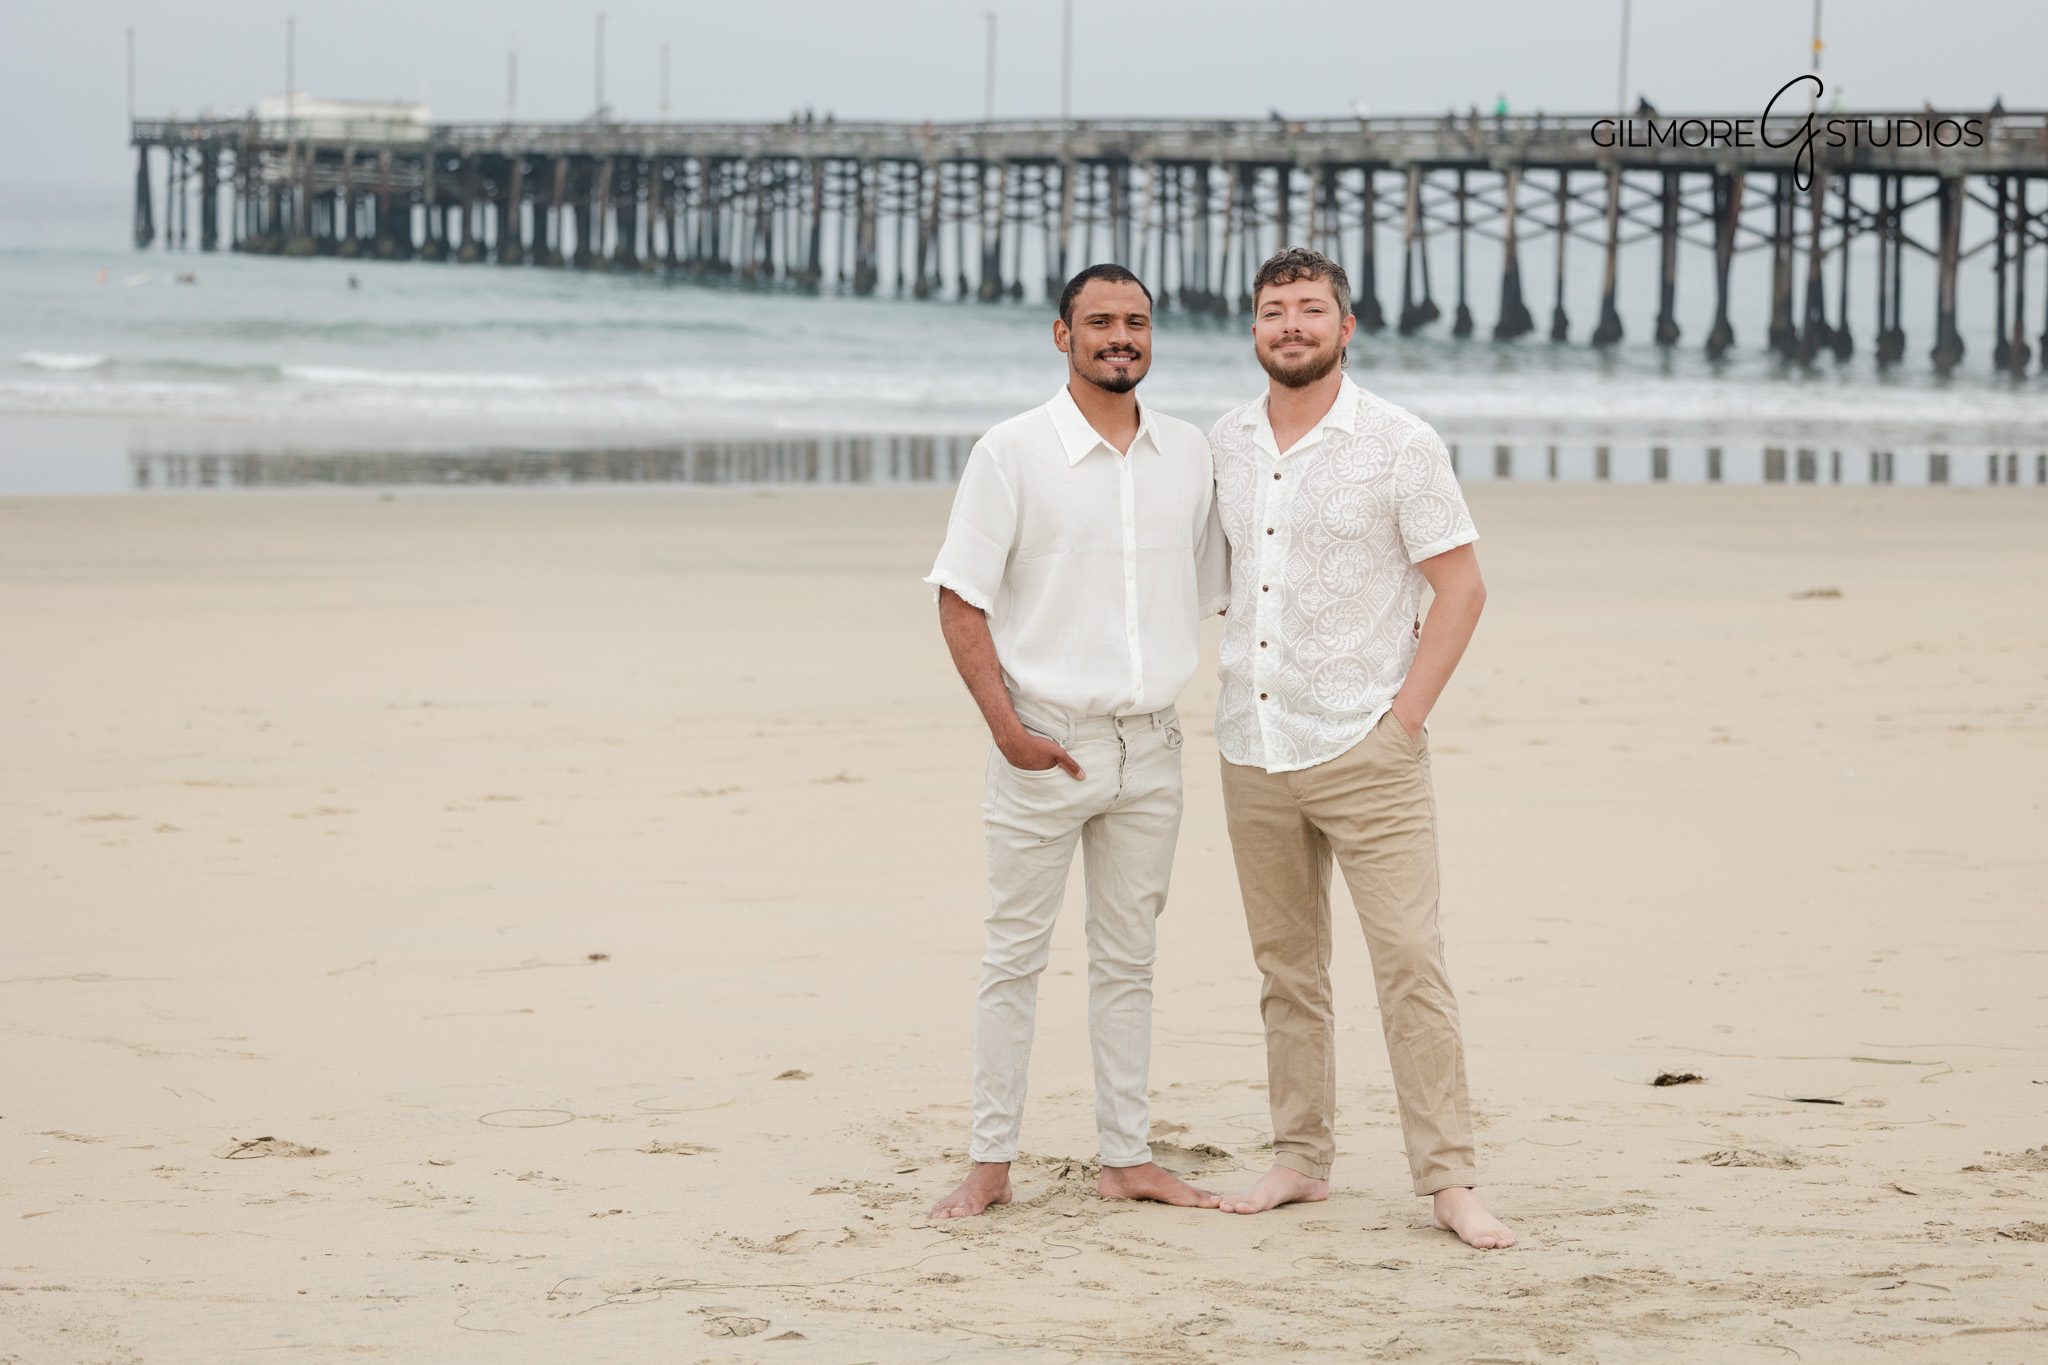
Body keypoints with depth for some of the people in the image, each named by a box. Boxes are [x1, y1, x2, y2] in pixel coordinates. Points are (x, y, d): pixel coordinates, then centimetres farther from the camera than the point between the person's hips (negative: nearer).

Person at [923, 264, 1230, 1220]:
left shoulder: (1189, 454, 7)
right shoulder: (1012, 452, -6)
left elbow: (1209, 593, 17)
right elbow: (960, 600, -7)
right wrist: (1007, 728, -13)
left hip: (1150, 745, 4)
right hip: (1045, 741, -4)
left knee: (1128, 959, 10)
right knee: (1015, 955, 1)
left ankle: (1127, 1159, 16)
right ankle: (990, 1164, 7)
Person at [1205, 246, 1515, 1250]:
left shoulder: (1399, 444, -5)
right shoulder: (1224, 448, 8)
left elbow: (1460, 587, -5)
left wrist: (1406, 716, -11)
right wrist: (1229, 696, 11)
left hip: (1363, 747, -5)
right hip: (1252, 750, 5)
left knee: (1410, 960, -9)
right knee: (1286, 967, 10)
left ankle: (1450, 1180, -9)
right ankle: (1301, 1159, 19)